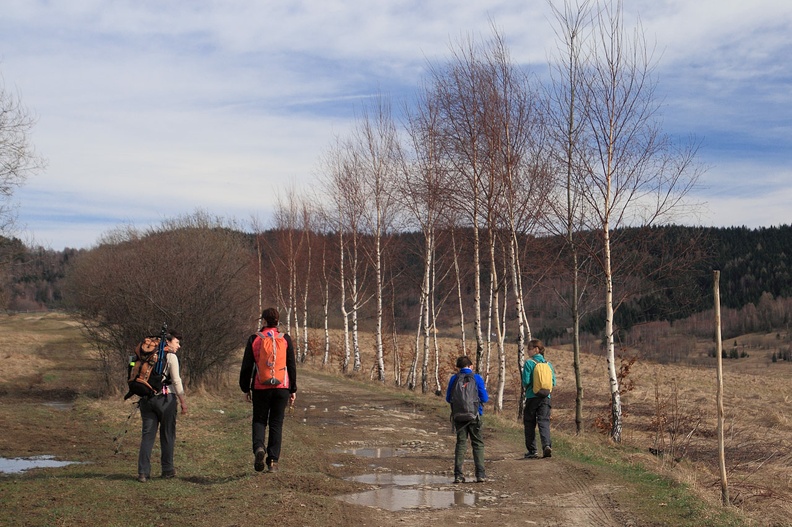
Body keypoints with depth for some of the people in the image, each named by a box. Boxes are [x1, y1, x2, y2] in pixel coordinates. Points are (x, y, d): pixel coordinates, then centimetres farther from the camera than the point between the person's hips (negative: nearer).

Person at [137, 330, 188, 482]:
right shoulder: (170, 357, -3)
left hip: (146, 398, 5)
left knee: (147, 435, 4)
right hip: (165, 398, -5)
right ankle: (167, 470, 15)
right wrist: (183, 401, -3)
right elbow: (176, 381, -7)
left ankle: (143, 472, -3)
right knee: (167, 435, 7)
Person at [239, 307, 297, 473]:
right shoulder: (285, 339, 1)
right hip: (282, 387, 1)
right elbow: (292, 366, 2)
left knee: (259, 420, 12)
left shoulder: (254, 339, 0)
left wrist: (245, 388, 11)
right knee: (276, 423, 8)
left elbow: (246, 366, 2)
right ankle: (273, 461, 5)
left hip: (260, 387, -1)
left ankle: (258, 447, -16)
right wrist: (293, 389, 9)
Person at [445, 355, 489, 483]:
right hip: (474, 415, -2)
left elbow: (448, 399, 3)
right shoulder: (477, 378, -5)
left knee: (460, 443, 8)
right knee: (478, 444, 6)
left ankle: (458, 475, 3)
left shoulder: (454, 379, -1)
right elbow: (484, 398, -5)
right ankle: (480, 474, 0)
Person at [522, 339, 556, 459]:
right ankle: (547, 444, -22)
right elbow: (553, 382, 6)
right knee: (544, 422, 1)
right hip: (545, 397, 3)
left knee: (529, 423, 7)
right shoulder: (548, 364, 6)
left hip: (532, 397, -3)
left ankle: (532, 450, 7)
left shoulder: (529, 363, -8)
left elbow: (526, 381, -12)